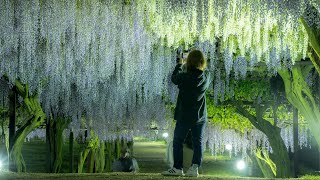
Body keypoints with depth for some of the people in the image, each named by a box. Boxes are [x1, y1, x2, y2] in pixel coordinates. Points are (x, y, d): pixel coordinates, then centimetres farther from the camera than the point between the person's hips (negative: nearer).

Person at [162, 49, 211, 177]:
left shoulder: (184, 77, -17)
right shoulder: (206, 76, -7)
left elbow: (174, 78, 4)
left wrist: (179, 65, 17)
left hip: (184, 116, -3)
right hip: (200, 116, 3)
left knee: (178, 141, 7)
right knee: (198, 142, 7)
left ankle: (177, 168, 8)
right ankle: (194, 168, 1)